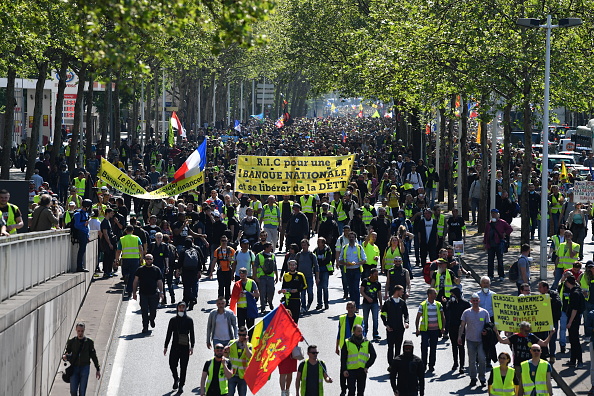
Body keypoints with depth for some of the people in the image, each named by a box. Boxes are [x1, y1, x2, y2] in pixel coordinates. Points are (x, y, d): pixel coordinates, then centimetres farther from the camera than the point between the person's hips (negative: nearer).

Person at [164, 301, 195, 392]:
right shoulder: (173, 320, 5)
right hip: (175, 346, 1)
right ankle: (176, 379, 26)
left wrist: (192, 346, -5)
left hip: (185, 346, -1)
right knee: (172, 364, -3)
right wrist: (165, 347, 8)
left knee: (183, 367, 1)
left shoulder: (189, 320, 2)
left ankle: (181, 385, 11)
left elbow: (192, 334, 2)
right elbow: (169, 334, 9)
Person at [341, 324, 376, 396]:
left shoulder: (367, 343, 6)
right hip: (351, 370, -2)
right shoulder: (347, 343, 2)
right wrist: (344, 370, -8)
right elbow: (343, 358, 3)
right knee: (351, 390, -11)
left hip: (362, 370, 2)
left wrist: (367, 366, -4)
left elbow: (373, 355, 8)